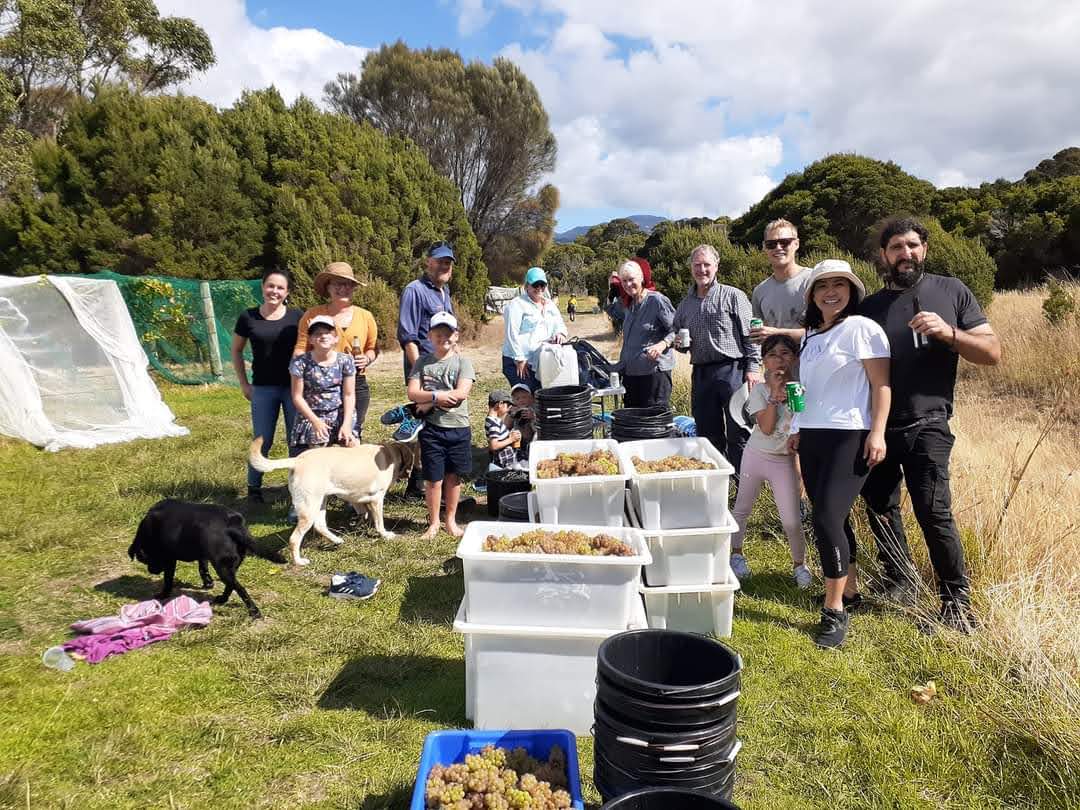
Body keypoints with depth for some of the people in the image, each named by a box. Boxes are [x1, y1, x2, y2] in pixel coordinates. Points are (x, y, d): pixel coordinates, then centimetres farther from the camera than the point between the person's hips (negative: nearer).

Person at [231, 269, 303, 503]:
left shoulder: (297, 316, -1)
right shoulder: (248, 317, 0)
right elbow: (236, 350, 12)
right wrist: (243, 383, 6)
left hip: (294, 387, 0)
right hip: (263, 388, 0)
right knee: (262, 441, 5)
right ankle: (253, 488, 24)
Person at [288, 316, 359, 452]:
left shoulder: (345, 360, -3)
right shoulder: (300, 362, -7)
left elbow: (349, 395, -2)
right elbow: (297, 397, -4)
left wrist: (346, 424, -12)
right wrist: (315, 421, -13)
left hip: (341, 416, 1)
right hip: (311, 417, -1)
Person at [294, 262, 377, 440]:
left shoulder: (365, 316, 8)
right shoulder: (313, 315, 2)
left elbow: (373, 348, 19)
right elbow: (300, 351, 4)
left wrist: (367, 359, -2)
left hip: (356, 384, 2)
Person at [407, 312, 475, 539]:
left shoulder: (462, 361, -1)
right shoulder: (422, 362, 4)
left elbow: (462, 393, -14)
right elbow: (412, 393, -5)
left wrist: (429, 399, -13)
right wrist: (438, 396, -18)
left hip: (458, 428, 0)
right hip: (431, 428, 0)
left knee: (453, 477, 11)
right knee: (434, 478, 4)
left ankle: (451, 520, 26)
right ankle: (433, 523, 19)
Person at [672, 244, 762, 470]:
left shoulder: (733, 296, 1)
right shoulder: (685, 304, 16)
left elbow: (750, 334, -4)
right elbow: (675, 334, 27)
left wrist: (753, 367, -12)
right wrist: (680, 344, 4)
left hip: (732, 371, -5)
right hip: (700, 373, 5)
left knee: (738, 434, -5)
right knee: (708, 435, 10)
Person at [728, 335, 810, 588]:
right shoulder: (759, 390, -8)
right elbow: (766, 427, -19)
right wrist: (775, 394, -23)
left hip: (785, 461, -1)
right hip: (756, 455, 1)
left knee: (792, 521, -3)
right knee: (742, 508, 14)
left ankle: (800, 563, 20)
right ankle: (736, 553, 35)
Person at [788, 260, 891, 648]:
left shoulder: (862, 328, -5)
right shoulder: (811, 335, 16)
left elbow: (881, 384, -9)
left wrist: (877, 433, -16)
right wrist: (797, 428, 19)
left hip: (849, 436, -7)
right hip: (812, 437, 7)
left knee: (827, 519, -14)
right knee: (830, 519, 11)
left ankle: (834, 610, -2)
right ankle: (851, 590, 26)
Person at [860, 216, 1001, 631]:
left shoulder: (952, 291, 4)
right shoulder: (869, 306, 8)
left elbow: (992, 352, 1)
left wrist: (947, 332, -16)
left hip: (926, 425, -3)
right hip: (875, 425, 3)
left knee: (933, 510, -11)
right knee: (880, 508, 11)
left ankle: (957, 600, 4)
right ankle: (899, 582, 28)